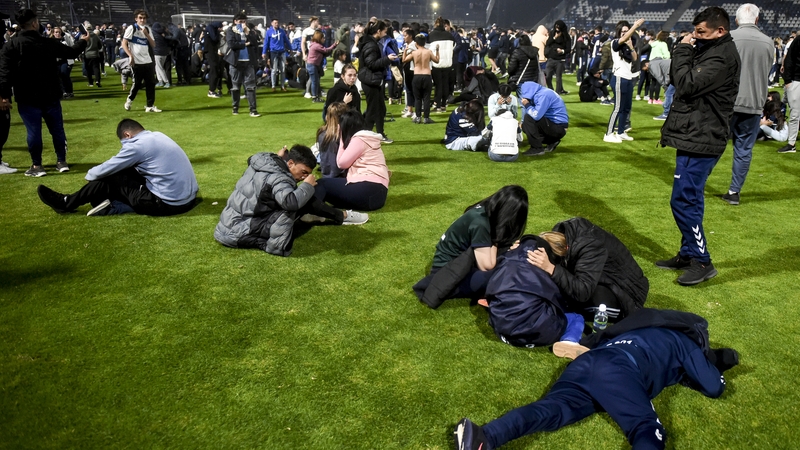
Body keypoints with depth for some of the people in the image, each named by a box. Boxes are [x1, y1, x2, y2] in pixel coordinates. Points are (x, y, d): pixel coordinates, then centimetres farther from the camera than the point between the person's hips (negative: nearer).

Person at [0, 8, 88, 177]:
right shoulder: (49, 43, 0)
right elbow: (71, 53, 16)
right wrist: (83, 41, 35)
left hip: (27, 98, -2)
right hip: (51, 95, 2)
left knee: (33, 131, 0)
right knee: (57, 128, 11)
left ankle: (37, 166, 4)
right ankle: (62, 162, 17)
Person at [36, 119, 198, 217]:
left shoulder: (136, 145, -11)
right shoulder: (157, 136, 14)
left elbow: (105, 170, -1)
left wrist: (89, 175, 21)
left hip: (170, 203, -8)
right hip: (188, 197, 8)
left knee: (112, 178, 6)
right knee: (125, 174, 19)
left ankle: (68, 203, 22)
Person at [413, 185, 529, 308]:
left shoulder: (486, 211, -3)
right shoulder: (480, 223, -28)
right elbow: (487, 266, -26)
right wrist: (495, 241, -13)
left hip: (462, 260, 10)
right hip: (447, 268, -10)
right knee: (492, 276, -34)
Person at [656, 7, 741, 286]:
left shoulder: (721, 56, -16)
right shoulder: (710, 51, 14)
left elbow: (687, 84, -21)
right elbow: (682, 83, 15)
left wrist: (682, 51, -11)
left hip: (700, 141, -11)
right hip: (695, 137, 11)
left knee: (682, 201, -8)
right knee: (690, 200, 15)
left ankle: (702, 262, 3)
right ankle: (688, 254, 26)